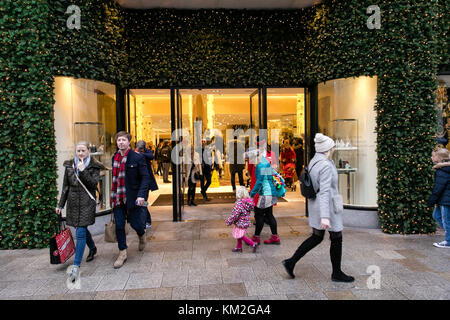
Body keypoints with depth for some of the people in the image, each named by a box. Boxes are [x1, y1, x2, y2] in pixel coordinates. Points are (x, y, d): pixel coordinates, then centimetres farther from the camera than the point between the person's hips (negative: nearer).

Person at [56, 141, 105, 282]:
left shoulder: (94, 167, -2)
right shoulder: (69, 165, 9)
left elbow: (93, 184, -12)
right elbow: (65, 186, 12)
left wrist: (83, 171, -21)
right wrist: (60, 204, 11)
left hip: (87, 203, -4)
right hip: (73, 202, 5)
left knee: (80, 233, -10)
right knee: (82, 229, 17)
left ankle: (76, 266, -7)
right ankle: (93, 248, 45)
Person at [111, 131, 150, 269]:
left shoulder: (137, 158, -8)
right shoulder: (114, 158, 8)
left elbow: (145, 177, -11)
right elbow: (114, 177, 16)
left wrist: (141, 195, -21)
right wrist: (113, 195, 15)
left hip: (133, 197, -4)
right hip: (118, 198, 4)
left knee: (135, 224, 2)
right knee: (119, 226, 5)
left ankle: (142, 235, 39)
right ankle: (122, 253, 19)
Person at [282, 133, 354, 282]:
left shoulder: (314, 161, 7)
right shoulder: (326, 166, -22)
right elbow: (325, 191, -30)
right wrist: (325, 217, -35)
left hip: (316, 203, 9)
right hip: (327, 206, -9)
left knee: (316, 237, 16)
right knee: (336, 238, 9)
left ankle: (291, 262, 13)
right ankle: (337, 273, 25)